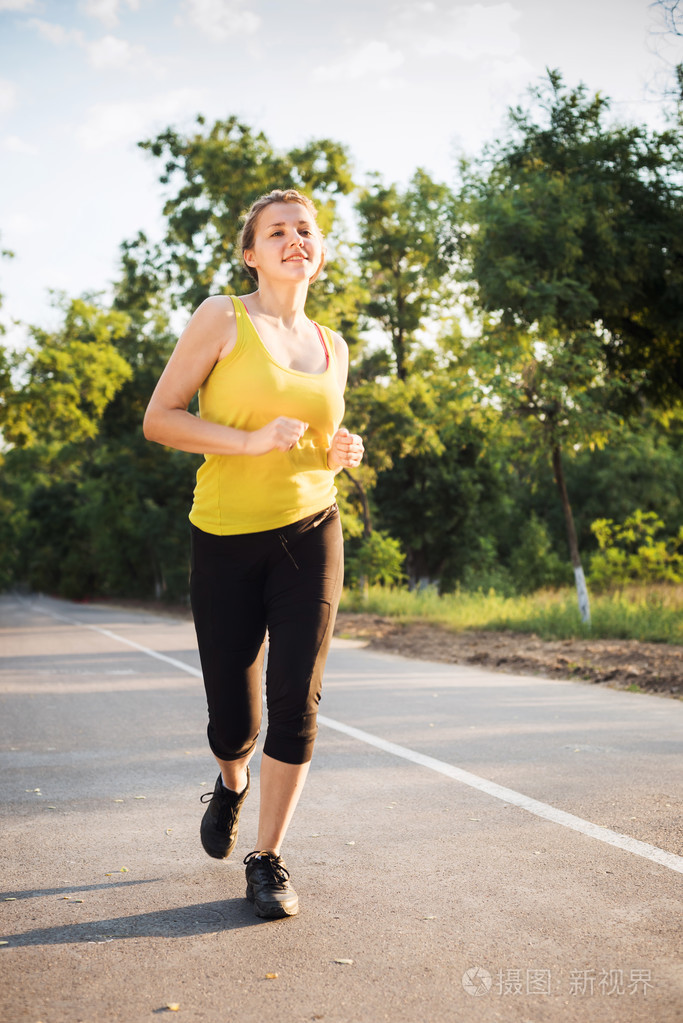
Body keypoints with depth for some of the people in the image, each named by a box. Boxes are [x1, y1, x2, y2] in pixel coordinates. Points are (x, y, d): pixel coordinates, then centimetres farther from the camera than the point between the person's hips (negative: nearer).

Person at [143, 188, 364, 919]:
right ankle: (232, 783, 40)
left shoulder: (331, 347, 12)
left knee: (296, 699, -6)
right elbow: (158, 419, -7)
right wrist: (250, 439, -19)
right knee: (233, 717, 2)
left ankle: (268, 859, 11)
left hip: (309, 536, 3)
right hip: (226, 539, -3)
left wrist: (341, 452, 1)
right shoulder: (223, 318, -3)